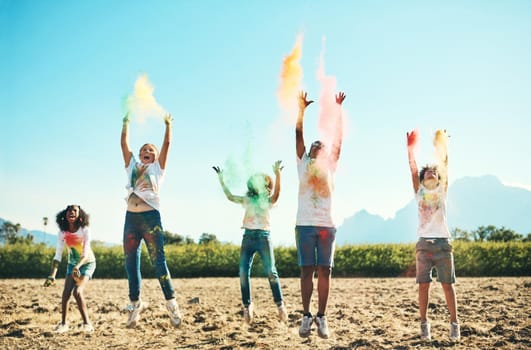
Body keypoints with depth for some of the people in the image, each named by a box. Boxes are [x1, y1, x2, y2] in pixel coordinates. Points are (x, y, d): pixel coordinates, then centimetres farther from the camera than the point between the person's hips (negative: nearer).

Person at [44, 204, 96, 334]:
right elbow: (58, 255, -13)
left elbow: (86, 253, -28)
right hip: (72, 264, 4)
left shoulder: (84, 230, -22)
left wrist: (78, 267, -47)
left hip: (87, 263, -4)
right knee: (66, 293, -11)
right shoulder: (63, 232, -12)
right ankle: (63, 323, 8)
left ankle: (87, 323, -13)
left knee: (77, 291, -22)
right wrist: (52, 275, -24)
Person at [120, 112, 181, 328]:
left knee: (158, 260, -9)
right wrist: (126, 123, 21)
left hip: (150, 216, -4)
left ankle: (171, 303, -7)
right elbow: (124, 144, 17)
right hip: (131, 217, 4)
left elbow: (167, 144, 5)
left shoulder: (158, 167, 12)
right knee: (131, 262, 5)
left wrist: (168, 124, 8)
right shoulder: (132, 166, 20)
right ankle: (135, 303, 15)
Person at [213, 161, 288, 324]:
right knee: (243, 272, -4)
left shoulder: (268, 201, 8)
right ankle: (247, 305, 7)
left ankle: (280, 304, -4)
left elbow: (277, 192, -11)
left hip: (263, 236, -3)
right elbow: (230, 196, 17)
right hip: (248, 236, 3)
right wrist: (221, 179, 14)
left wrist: (277, 174, -26)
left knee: (271, 272, -11)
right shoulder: (248, 200, 18)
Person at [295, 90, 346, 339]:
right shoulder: (303, 163, 14)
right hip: (305, 225, -1)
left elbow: (339, 139, 11)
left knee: (325, 272, 0)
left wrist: (338, 110, 9)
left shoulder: (330, 166, 15)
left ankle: (321, 317, 5)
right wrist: (302, 108, 5)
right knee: (306, 271, -1)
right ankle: (306, 315, 7)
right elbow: (298, 134, 9)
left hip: (327, 225, 1)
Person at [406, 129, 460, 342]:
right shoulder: (419, 192, 12)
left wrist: (443, 147, 0)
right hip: (424, 243, 1)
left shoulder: (441, 190, 11)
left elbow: (444, 167, 4)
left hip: (443, 242, 0)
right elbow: (413, 170, 4)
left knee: (447, 284, 1)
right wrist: (410, 148, -1)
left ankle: (454, 323, 8)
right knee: (423, 284, -1)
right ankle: (424, 324, 8)